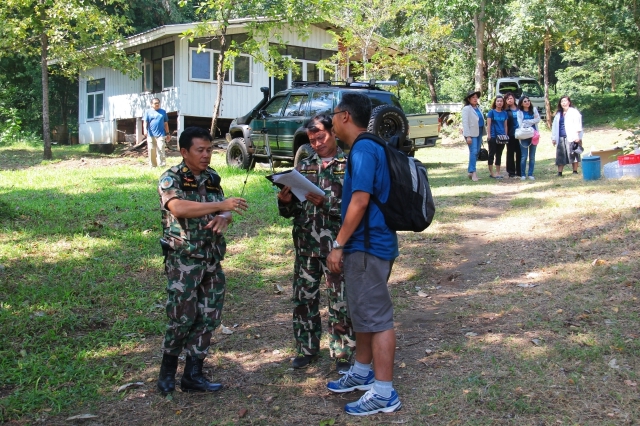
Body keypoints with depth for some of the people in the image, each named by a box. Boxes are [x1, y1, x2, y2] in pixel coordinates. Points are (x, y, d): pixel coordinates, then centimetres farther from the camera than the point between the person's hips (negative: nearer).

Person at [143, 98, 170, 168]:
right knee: (151, 151, 4)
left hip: (160, 134, 0)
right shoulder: (148, 111, 8)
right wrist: (145, 130, -19)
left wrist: (167, 133, 14)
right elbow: (145, 121, -2)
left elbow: (166, 123, 15)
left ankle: (162, 165, -7)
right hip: (151, 135, 0)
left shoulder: (163, 112, 11)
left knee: (161, 150, -8)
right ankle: (153, 166, 14)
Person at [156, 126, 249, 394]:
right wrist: (222, 205, -28)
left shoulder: (213, 178, 12)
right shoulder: (171, 179, -7)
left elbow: (223, 211, 11)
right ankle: (168, 370, 19)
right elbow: (179, 208, -26)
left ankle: (193, 375, 18)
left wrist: (224, 218, -15)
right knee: (183, 316, -4)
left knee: (209, 317, 7)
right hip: (183, 259, -6)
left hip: (212, 258, 6)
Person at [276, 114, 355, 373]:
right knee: (304, 298, 11)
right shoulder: (304, 167, 12)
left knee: (341, 302, 2)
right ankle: (307, 349, 27)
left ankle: (343, 354, 16)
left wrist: (326, 203, -24)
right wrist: (285, 201, -9)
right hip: (306, 245, 5)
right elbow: (291, 211, 13)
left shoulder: (349, 166, -2)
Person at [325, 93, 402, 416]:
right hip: (365, 244, 11)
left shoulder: (363, 149, -18)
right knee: (363, 312, 20)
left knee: (376, 317, -4)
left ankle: (384, 393, 4)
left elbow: (360, 200, -25)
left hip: (368, 245, -11)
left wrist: (338, 244, -21)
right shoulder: (366, 148, 14)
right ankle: (362, 372, 34)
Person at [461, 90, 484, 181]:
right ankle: (473, 172, -14)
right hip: (471, 133, -8)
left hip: (479, 133, 8)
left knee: (477, 152, 7)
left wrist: (482, 135, 12)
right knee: (473, 152, -14)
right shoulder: (466, 109, -6)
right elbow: (465, 123, -12)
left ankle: (470, 171, 13)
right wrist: (468, 136, -19)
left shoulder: (478, 108, 16)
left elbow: (481, 121, 17)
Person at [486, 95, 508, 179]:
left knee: (499, 155, 9)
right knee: (492, 154, -1)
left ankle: (498, 172, 15)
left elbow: (505, 125, 14)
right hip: (493, 136, -4)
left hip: (502, 137, 5)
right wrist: (488, 135, -11)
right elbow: (488, 124, -5)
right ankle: (491, 173, 3)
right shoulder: (491, 112, -2)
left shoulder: (504, 113, 10)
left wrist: (506, 135, 9)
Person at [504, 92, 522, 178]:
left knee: (519, 153, 4)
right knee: (510, 153, 2)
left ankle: (519, 171, 12)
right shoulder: (506, 111, 1)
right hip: (511, 135, -2)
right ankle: (511, 172, 7)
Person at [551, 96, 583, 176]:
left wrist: (577, 135, -16)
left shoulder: (574, 112, 3)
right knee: (561, 155, 2)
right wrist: (553, 138, 13)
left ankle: (575, 171, 2)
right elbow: (554, 126, 20)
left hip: (571, 137, -5)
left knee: (573, 154, -4)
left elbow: (577, 124, -6)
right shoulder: (558, 114, 21)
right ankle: (559, 172, 4)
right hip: (561, 138, 5)